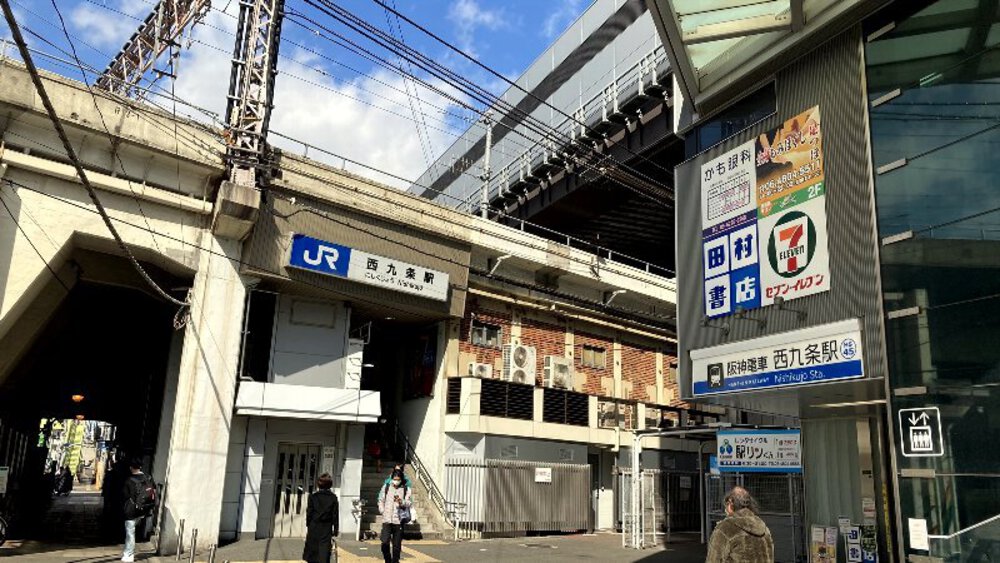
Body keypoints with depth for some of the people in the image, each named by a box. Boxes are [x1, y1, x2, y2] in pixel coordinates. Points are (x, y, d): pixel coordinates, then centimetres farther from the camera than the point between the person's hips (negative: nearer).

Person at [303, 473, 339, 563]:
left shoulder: (313, 496, -3)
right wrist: (335, 530, 5)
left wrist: (307, 526, 9)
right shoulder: (333, 498, -2)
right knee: (324, 552, 1)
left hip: (314, 526, 0)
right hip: (327, 528, 0)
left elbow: (309, 512, -1)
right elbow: (335, 515, -1)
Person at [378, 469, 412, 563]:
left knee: (397, 545, 4)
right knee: (385, 542, -10)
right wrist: (383, 511, 3)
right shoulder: (386, 487, 6)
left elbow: (409, 503, -2)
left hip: (399, 521, 0)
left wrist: (401, 501, -20)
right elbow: (381, 501, 16)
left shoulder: (406, 489, 2)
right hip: (387, 520, 0)